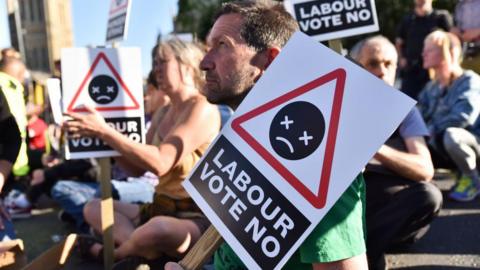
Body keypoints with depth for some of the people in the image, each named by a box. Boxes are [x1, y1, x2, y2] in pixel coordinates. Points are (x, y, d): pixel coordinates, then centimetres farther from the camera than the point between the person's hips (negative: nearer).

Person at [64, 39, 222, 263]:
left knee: (159, 228, -38)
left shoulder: (202, 108, -15)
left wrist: (105, 131, -24)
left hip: (195, 216, -9)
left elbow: (160, 163, -26)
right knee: (93, 208, 7)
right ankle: (150, 249, -18)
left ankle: (113, 253, -4)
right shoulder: (163, 114, 12)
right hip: (160, 208, 9)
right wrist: (104, 137, -1)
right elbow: (138, 168, 11)